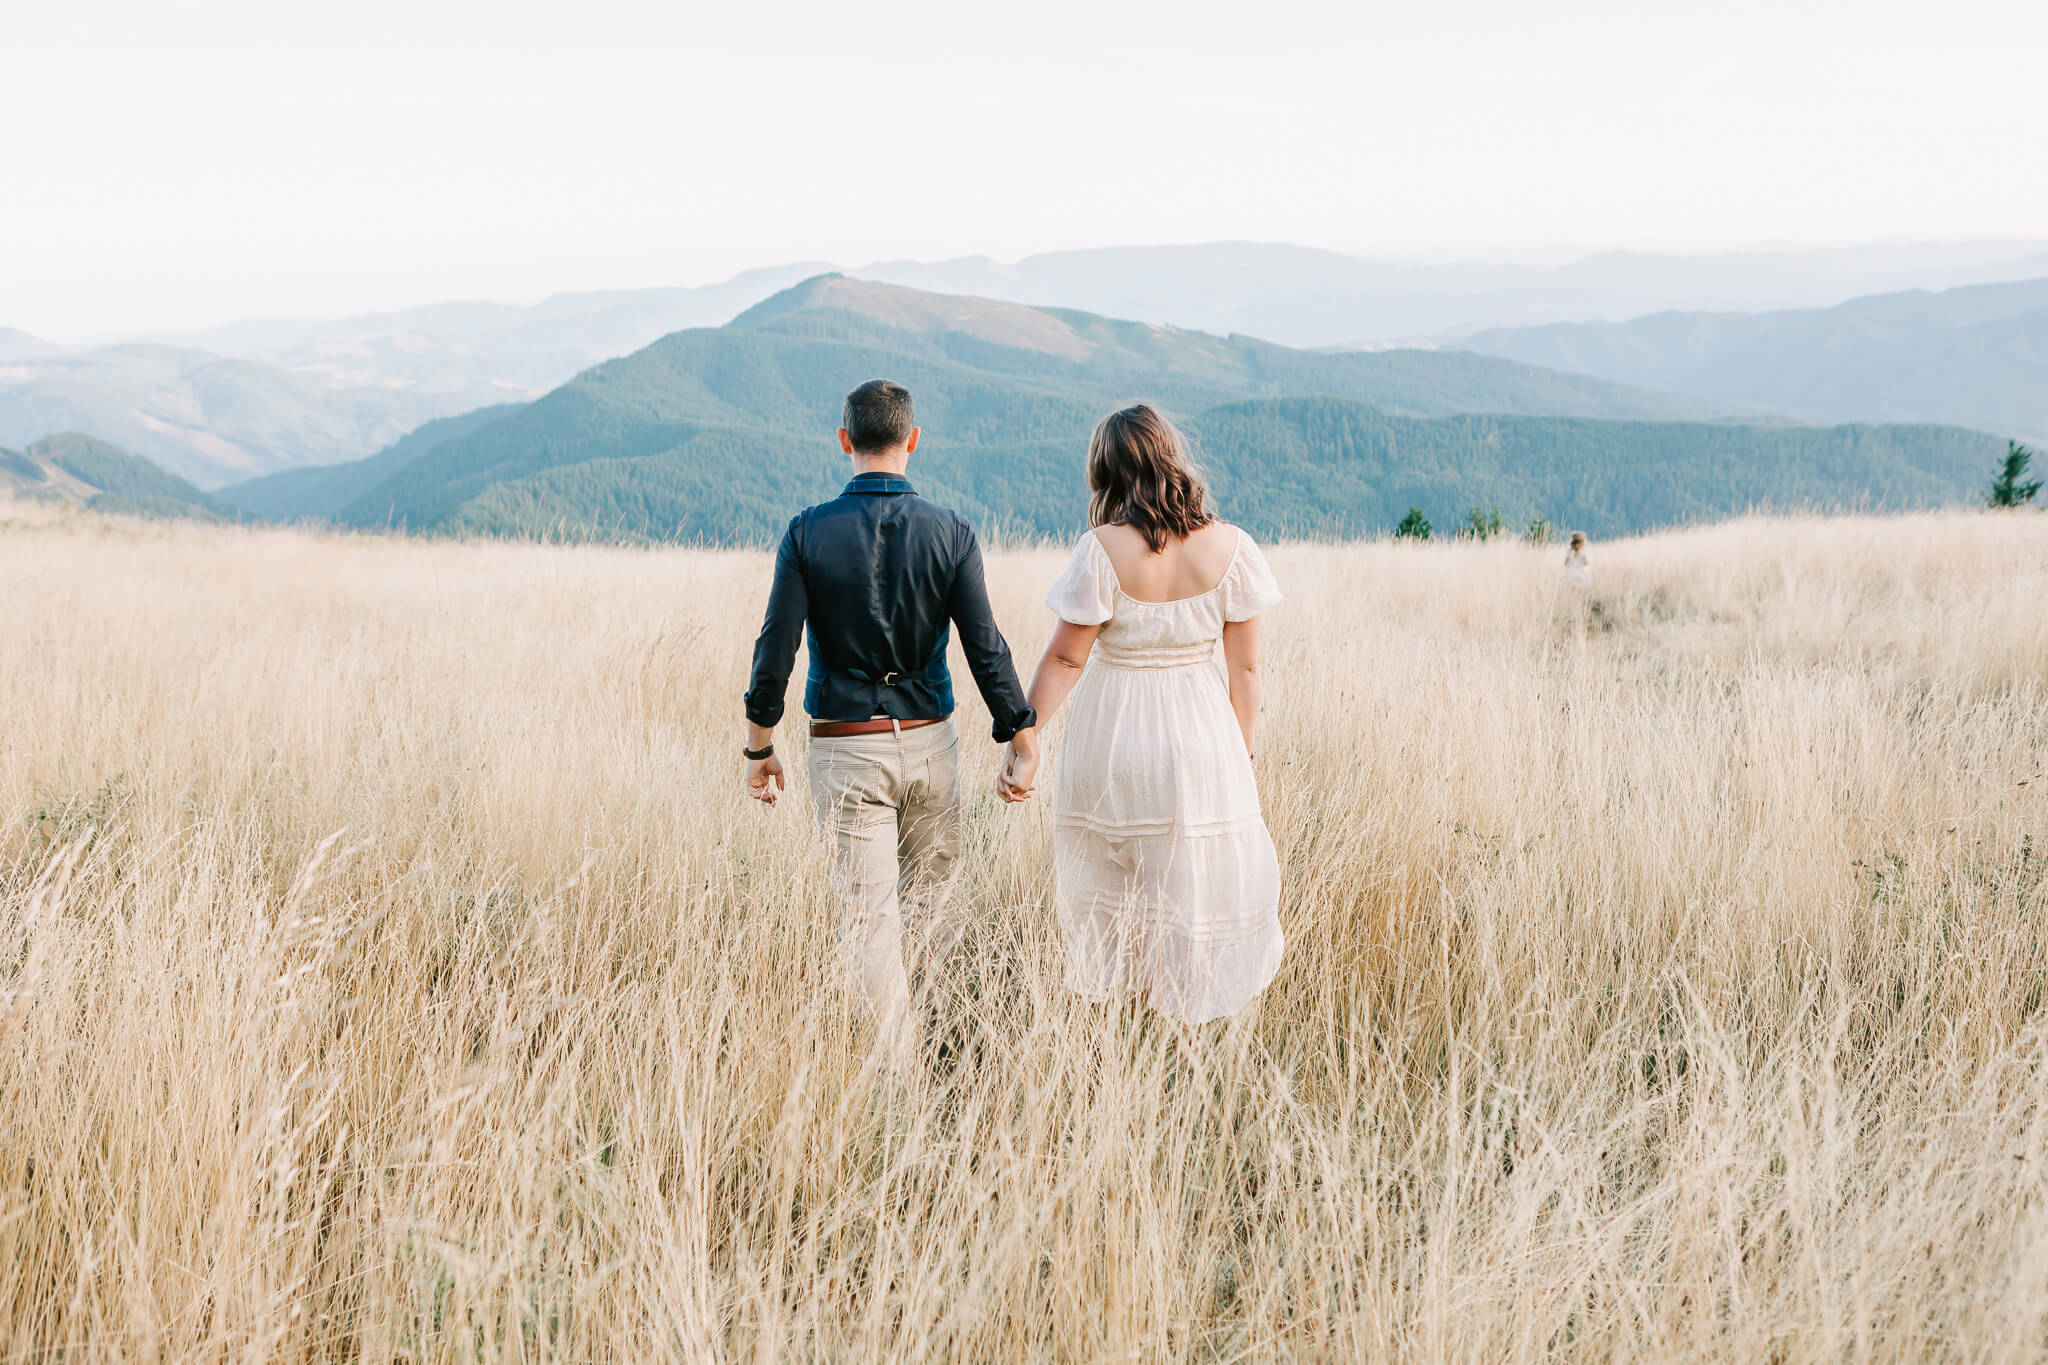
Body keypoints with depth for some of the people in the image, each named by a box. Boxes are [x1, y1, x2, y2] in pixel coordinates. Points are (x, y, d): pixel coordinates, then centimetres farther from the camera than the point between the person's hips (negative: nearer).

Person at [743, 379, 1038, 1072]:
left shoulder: (808, 533, -6)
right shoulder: (950, 533, -5)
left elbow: (776, 649, -7)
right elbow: (986, 651, -6)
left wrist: (759, 746, 4)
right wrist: (1022, 738, 4)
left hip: (844, 748, -1)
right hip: (928, 742, 1)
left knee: (869, 913, 4)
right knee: (930, 886, 24)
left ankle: (896, 1067, 3)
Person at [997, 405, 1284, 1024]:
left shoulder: (1103, 549, -13)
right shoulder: (1230, 547, -6)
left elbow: (1065, 658, -10)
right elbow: (1245, 667, -2)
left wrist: (1022, 741, -2)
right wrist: (1243, 752, 9)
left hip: (1112, 735, -1)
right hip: (1199, 737, 1)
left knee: (1106, 895, 14)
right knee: (1196, 892, 10)